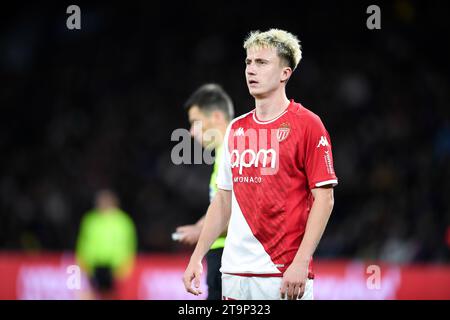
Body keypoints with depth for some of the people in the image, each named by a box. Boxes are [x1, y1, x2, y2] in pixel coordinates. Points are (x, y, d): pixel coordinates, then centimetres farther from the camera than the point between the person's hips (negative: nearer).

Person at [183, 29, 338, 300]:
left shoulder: (307, 124, -4)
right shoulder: (236, 128, 14)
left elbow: (324, 198, -9)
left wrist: (301, 262, -17)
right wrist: (197, 257, 12)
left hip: (286, 274, -6)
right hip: (234, 273, 6)